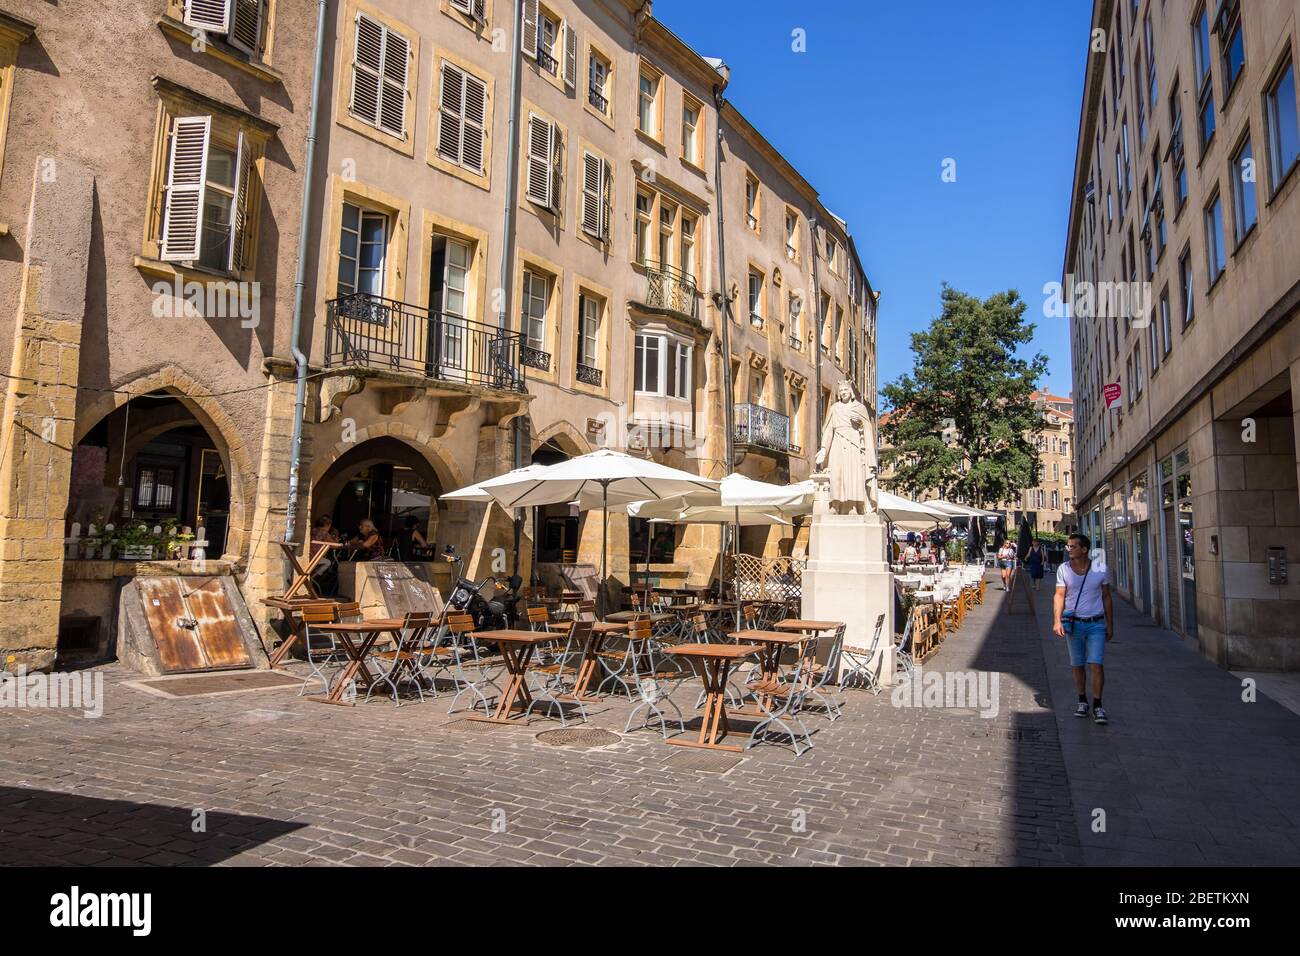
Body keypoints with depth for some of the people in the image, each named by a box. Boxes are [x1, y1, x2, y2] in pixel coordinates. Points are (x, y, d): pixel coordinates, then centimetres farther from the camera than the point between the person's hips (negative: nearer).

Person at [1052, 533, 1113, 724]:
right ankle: (1082, 701, 23)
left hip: (1096, 624, -1)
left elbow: (1106, 597, 6)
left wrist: (1110, 625, 7)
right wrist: (1057, 621, -13)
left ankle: (1097, 706, -3)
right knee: (1077, 665, 9)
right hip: (1073, 623, 1)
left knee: (1096, 664, -9)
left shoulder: (1101, 569, -2)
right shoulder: (1063, 569, -1)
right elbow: (1059, 596, -1)